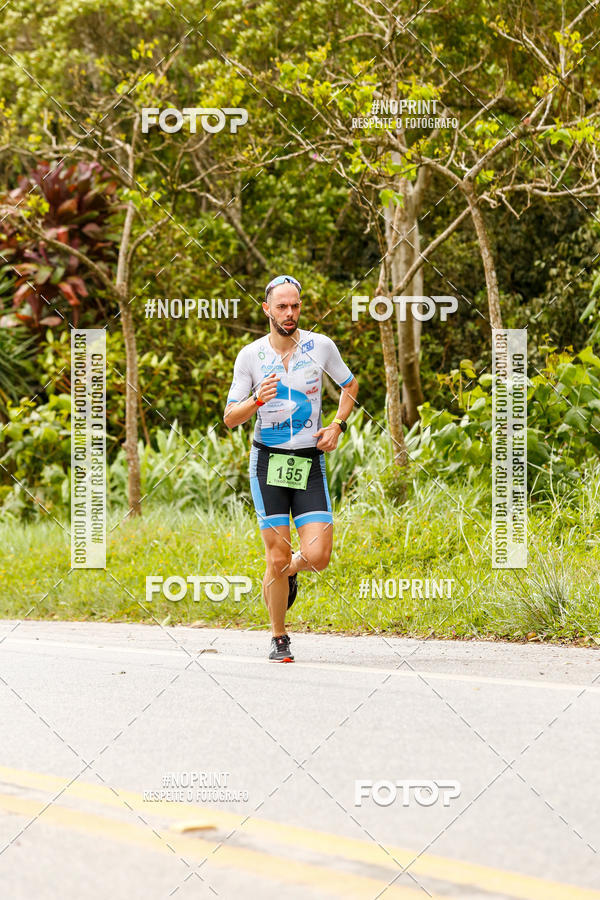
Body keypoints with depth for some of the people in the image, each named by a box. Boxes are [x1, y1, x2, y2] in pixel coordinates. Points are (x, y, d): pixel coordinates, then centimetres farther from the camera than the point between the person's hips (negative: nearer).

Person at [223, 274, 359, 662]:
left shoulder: (321, 346, 0)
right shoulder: (250, 356, -2)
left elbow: (350, 385, 18)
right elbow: (230, 418, 1)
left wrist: (338, 426, 2)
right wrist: (258, 401, -20)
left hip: (310, 462, 1)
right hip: (268, 460, -1)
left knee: (318, 556, -11)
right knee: (277, 557, -6)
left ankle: (290, 570, 26)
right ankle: (279, 639, 13)